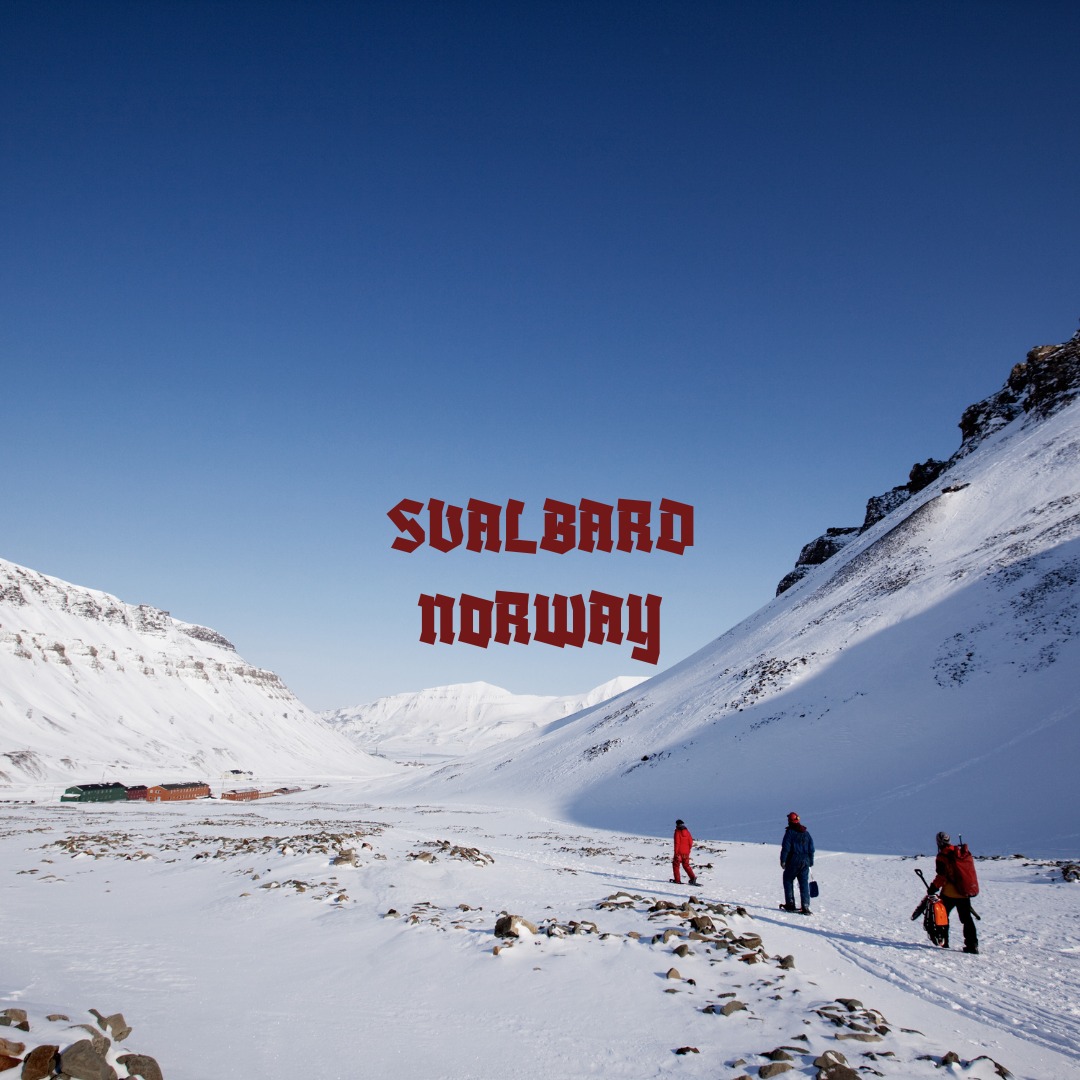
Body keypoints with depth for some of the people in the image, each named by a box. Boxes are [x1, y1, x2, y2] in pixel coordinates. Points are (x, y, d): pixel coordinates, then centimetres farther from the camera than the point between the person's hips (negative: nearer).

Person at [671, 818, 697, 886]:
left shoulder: (677, 831, -9)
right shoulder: (687, 831, 7)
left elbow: (677, 842, -15)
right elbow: (691, 842, 7)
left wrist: (676, 853, -14)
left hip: (679, 852, -5)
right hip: (686, 852, 5)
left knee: (676, 865, 7)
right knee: (686, 865, 15)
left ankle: (677, 880, 3)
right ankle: (693, 877, -1)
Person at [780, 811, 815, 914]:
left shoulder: (789, 832, -7)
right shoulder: (806, 833, 11)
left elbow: (785, 848, -12)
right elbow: (811, 849, 14)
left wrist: (783, 860, -7)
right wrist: (810, 862, 20)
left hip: (793, 861, -4)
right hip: (805, 862, 4)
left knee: (788, 880, 11)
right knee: (804, 883, 5)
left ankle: (790, 904, 6)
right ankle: (805, 907, -2)